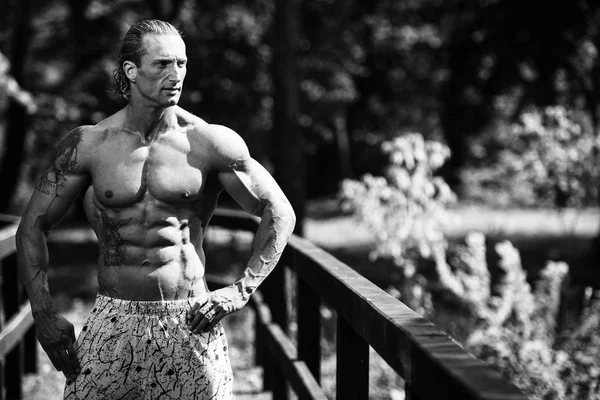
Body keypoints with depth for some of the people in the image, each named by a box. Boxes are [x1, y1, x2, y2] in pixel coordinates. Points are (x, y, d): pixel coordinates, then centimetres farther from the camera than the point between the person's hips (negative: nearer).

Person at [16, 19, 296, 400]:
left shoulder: (209, 143, -4)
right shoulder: (87, 145, 0)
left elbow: (280, 214, 4)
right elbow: (34, 225, 7)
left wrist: (241, 291, -5)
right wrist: (44, 313, -3)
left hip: (191, 323, -1)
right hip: (113, 322, 1)